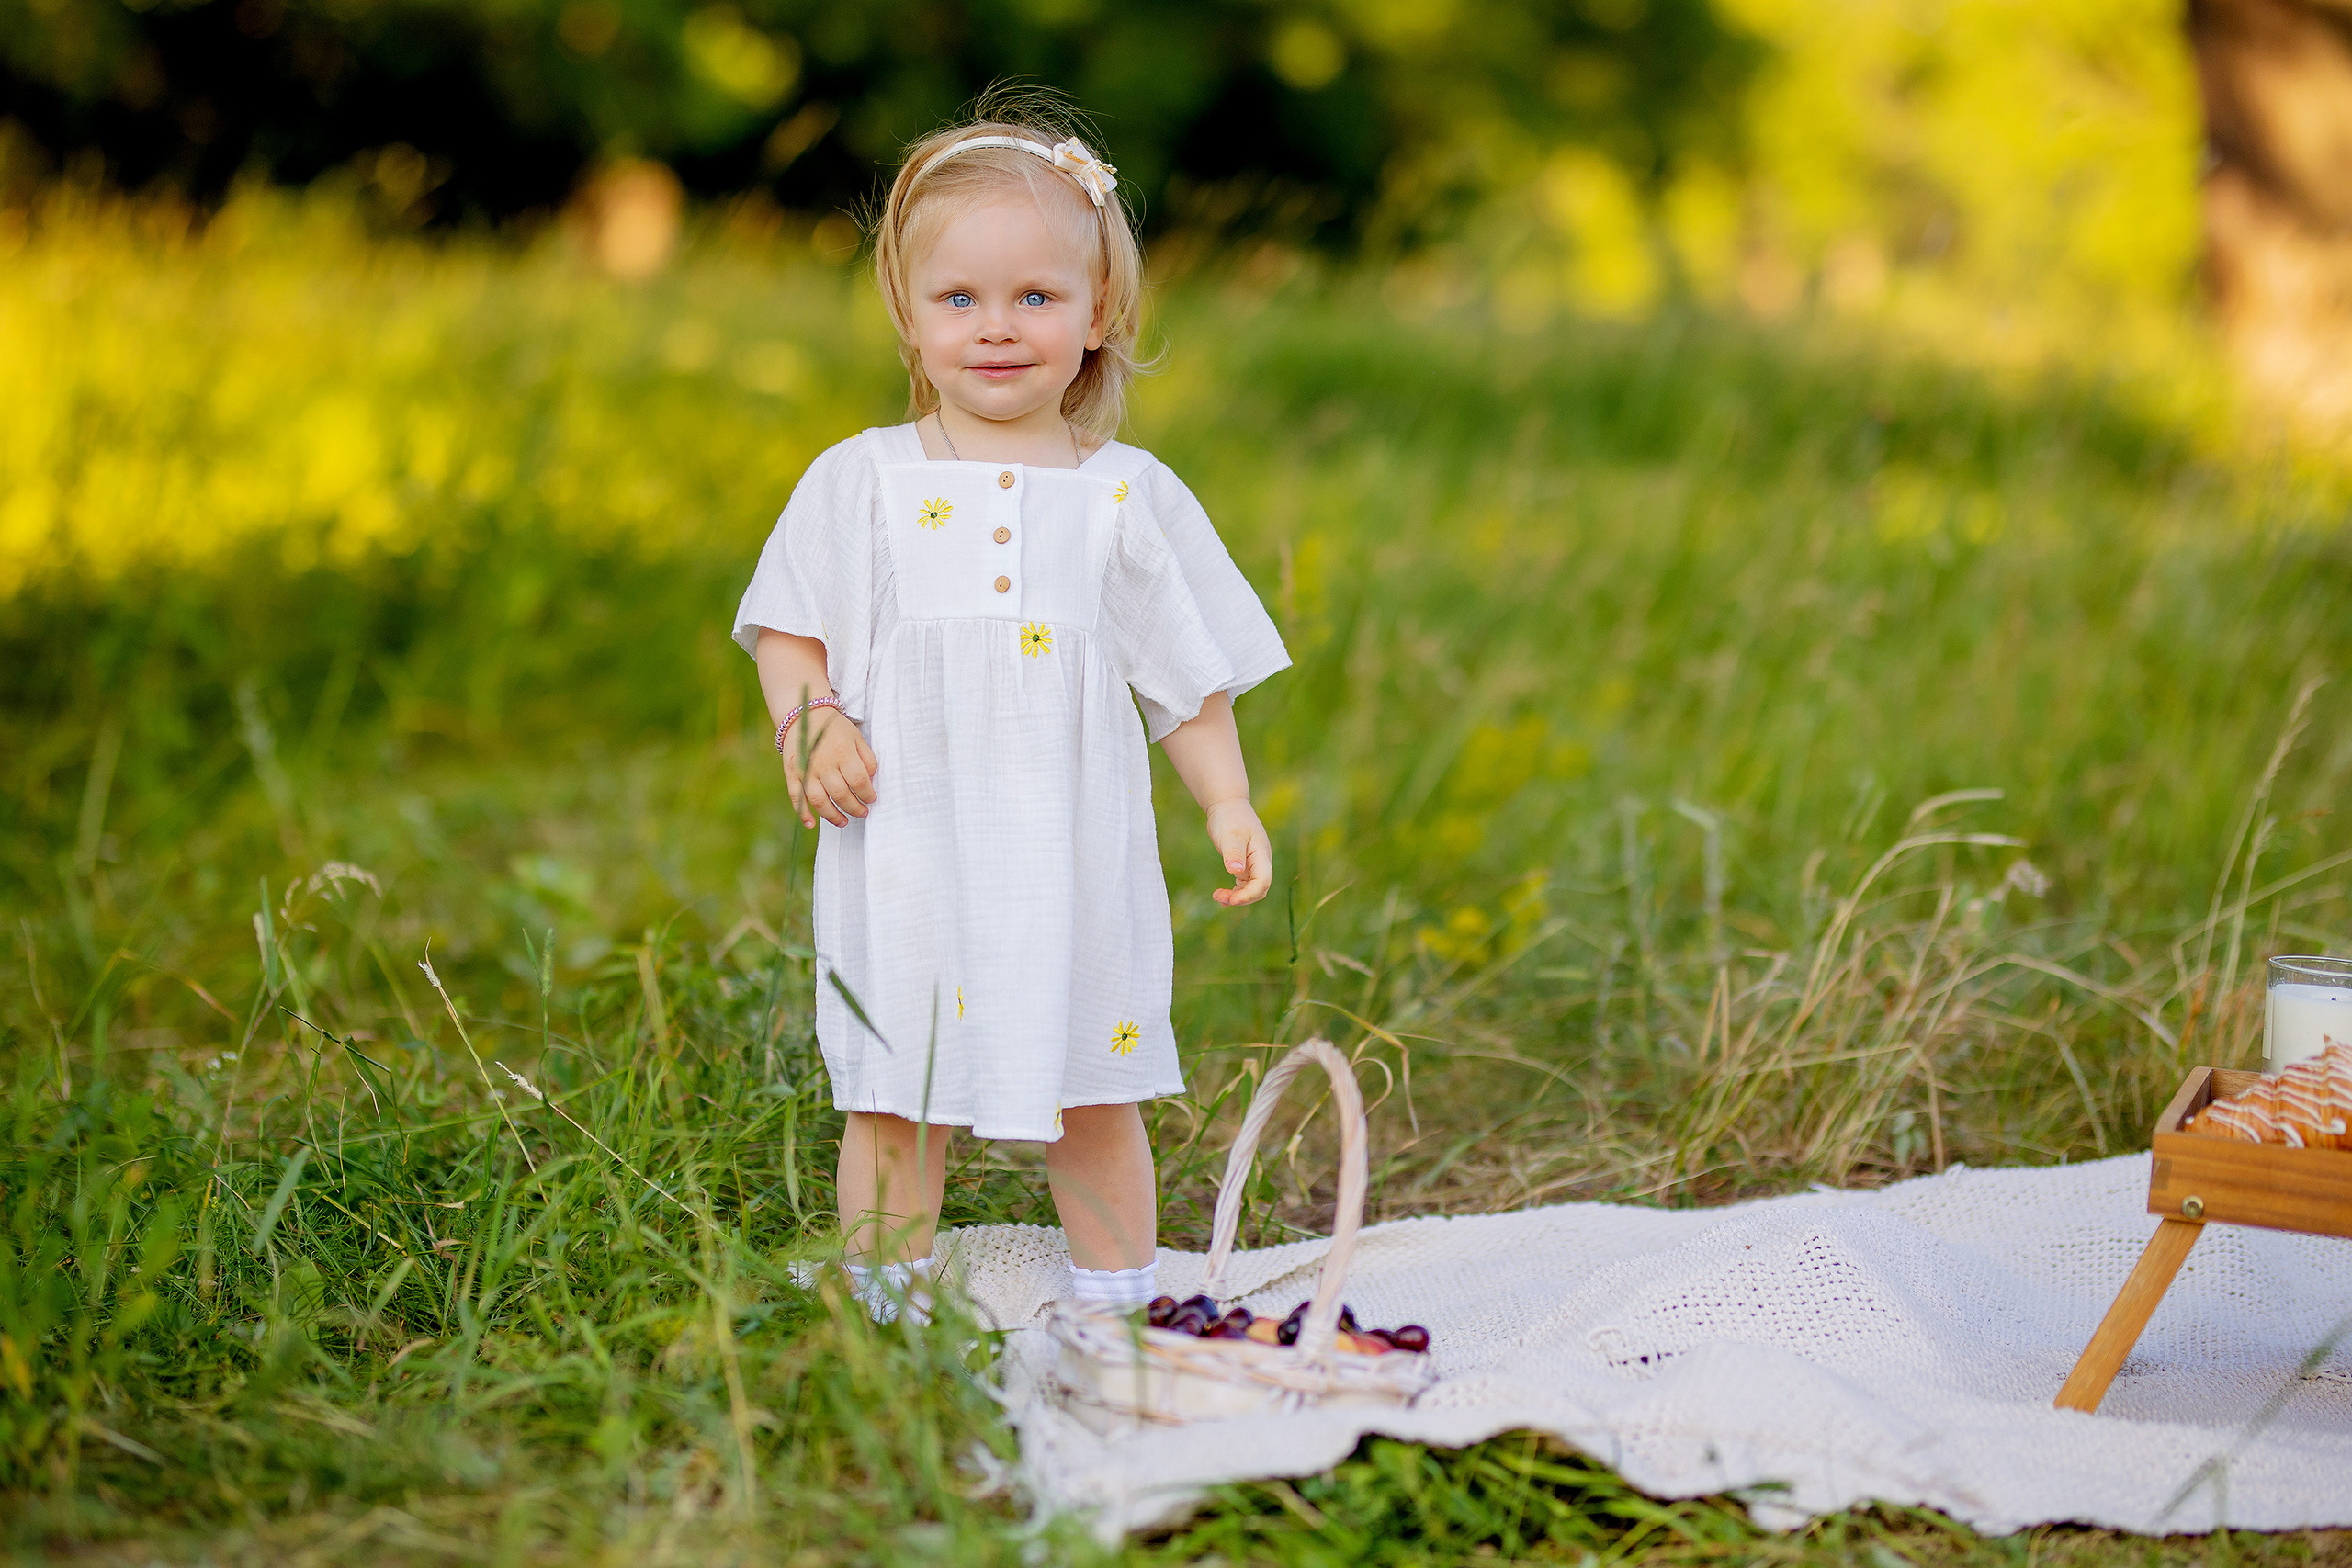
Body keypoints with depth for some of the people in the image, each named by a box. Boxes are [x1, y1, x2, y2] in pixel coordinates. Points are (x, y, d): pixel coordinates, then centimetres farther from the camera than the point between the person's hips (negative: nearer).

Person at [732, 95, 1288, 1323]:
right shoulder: (859, 483, 2)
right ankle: (881, 1328, 15)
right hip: (910, 856, -1)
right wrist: (806, 724, -11)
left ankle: (1117, 1321, 24)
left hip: (1076, 863, 1)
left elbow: (1190, 675, 9)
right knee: (892, 1107, 3)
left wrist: (1228, 804, 3)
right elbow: (787, 629, 7)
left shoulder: (1129, 496, 4)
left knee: (1095, 1103, 10)